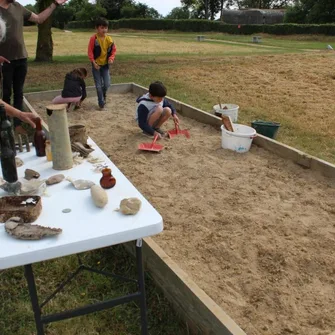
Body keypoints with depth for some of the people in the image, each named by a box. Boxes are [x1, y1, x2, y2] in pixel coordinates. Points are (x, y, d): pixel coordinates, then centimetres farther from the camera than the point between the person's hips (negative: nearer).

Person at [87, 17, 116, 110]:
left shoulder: (109, 39, -4)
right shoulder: (93, 38, -14)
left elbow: (113, 50, 5)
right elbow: (90, 51, -10)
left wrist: (111, 58, -10)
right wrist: (93, 62, -16)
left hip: (105, 65, 3)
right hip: (96, 65, -2)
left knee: (107, 84, -1)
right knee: (98, 86, 2)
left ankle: (103, 96, 32)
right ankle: (101, 104, 13)